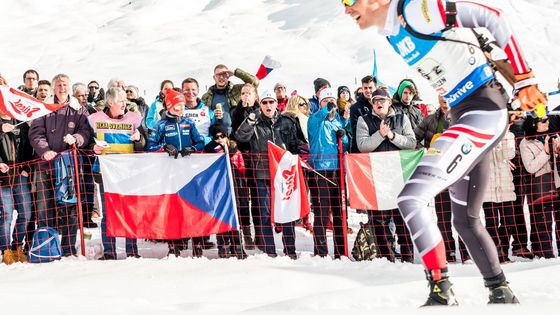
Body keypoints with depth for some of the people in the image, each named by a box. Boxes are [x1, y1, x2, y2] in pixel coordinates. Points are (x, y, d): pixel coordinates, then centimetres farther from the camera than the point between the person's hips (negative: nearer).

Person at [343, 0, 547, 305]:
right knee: (465, 221, 19)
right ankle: (501, 293, 32)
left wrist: (524, 79, -15)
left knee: (410, 199, -19)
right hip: (461, 115, 10)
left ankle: (441, 293, -13)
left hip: (484, 110, -10)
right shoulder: (392, 36, 13)